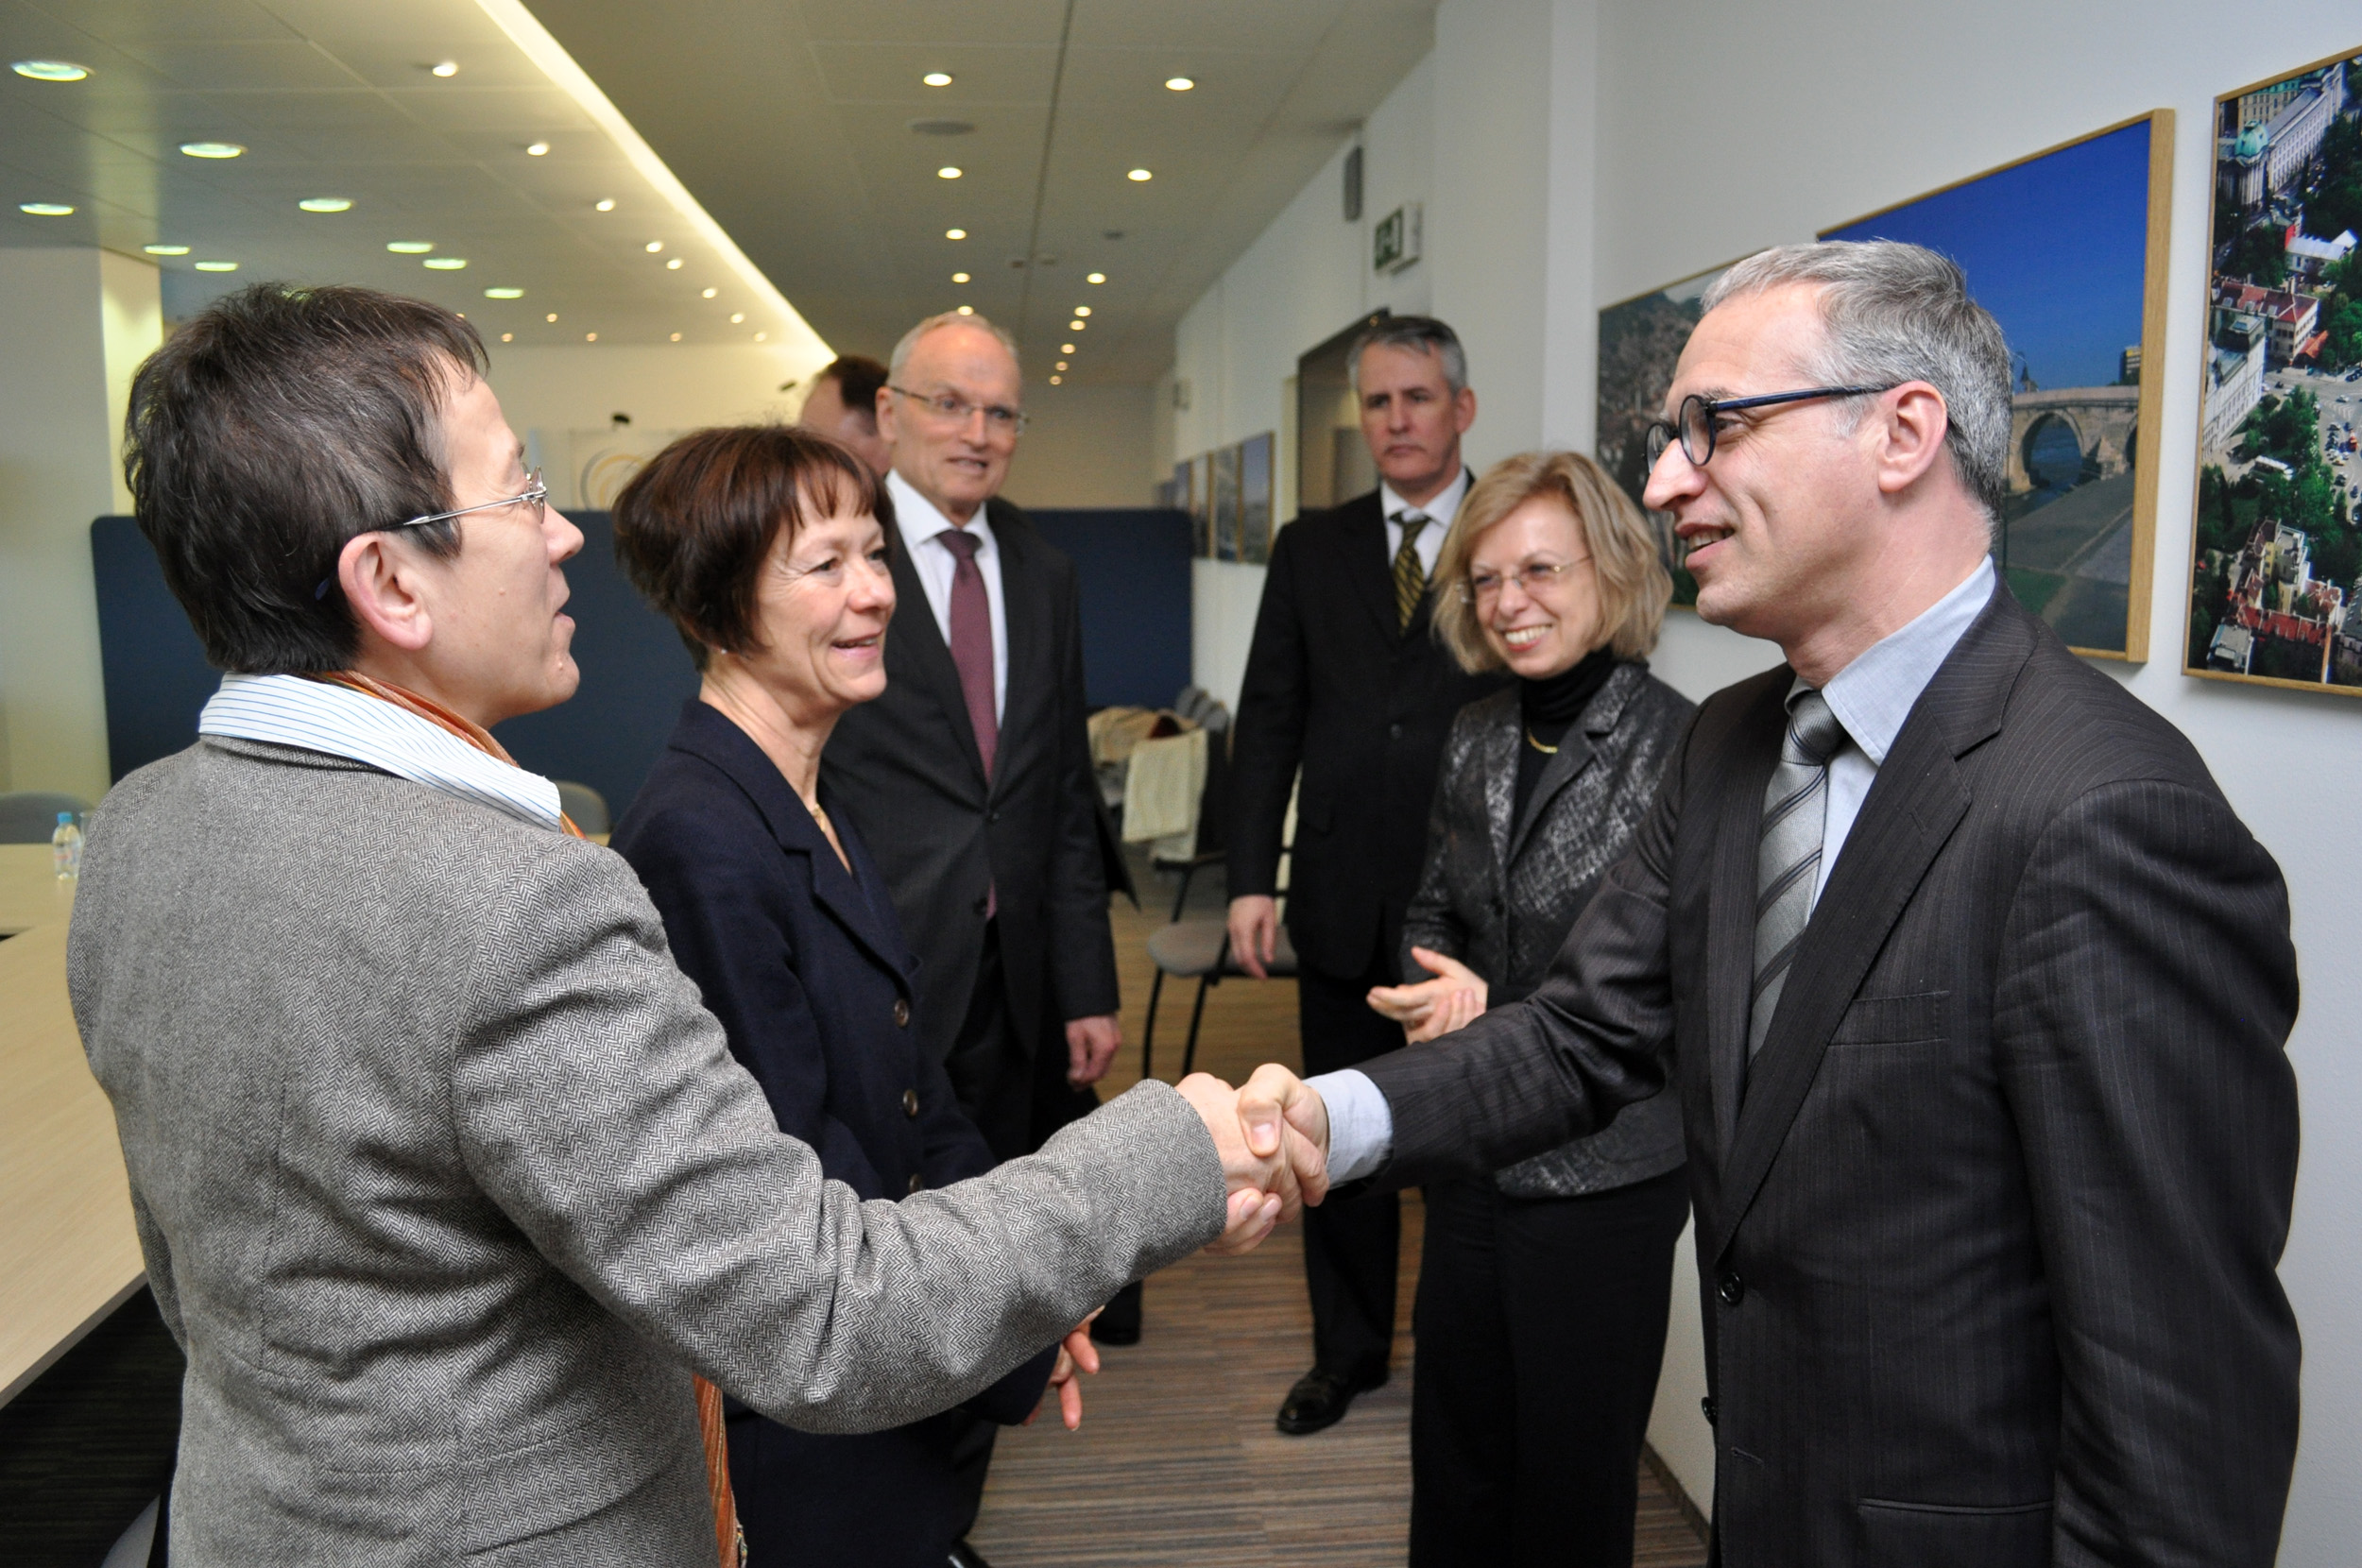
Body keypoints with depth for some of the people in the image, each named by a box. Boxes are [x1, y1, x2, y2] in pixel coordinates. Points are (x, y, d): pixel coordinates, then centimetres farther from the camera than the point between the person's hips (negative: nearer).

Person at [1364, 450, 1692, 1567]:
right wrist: (1439, 984, -7)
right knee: (1454, 1455, 20)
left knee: (1574, 1477, 14)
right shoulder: (1475, 738, 4)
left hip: (1606, 1174, -5)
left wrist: (1496, 1012, -20)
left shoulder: (1680, 746, -15)